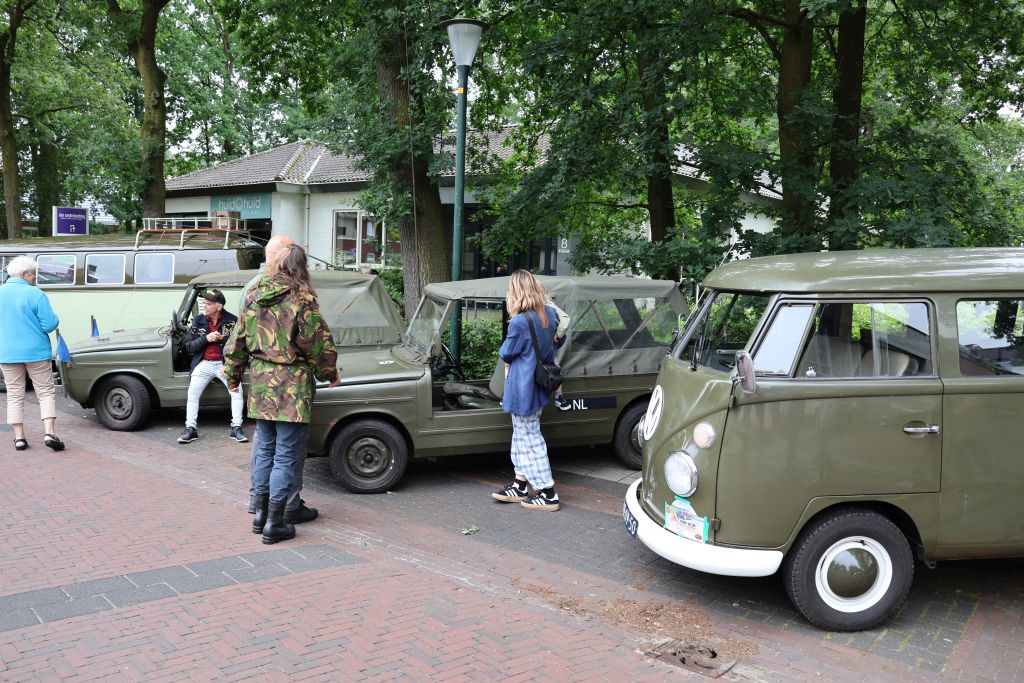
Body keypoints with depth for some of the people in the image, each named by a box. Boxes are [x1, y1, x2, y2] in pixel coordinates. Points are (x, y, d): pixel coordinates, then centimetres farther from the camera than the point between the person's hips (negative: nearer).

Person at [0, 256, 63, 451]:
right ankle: (49, 433, -6)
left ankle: (19, 437, 11)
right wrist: (55, 318, 6)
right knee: (46, 392, 5)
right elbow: (49, 325, -14)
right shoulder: (35, 294, -12)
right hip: (36, 352, -4)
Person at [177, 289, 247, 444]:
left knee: (237, 391, -16)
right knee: (192, 394, -7)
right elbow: (188, 345, 0)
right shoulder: (199, 320, 2)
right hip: (204, 363, 2)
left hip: (224, 363, -2)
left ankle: (236, 428, -7)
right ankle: (191, 429, 1)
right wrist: (206, 338, -15)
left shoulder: (231, 321, -5)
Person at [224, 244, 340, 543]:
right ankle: (275, 523, 6)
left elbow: (238, 341, 12)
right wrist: (329, 374, 8)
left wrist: (233, 375, 24)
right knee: (286, 455, 2)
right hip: (292, 386, -6)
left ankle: (261, 513, 27)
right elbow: (320, 344, -8)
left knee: (265, 449, 18)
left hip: (260, 384, 6)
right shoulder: (301, 301, -11)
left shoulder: (254, 298, 6)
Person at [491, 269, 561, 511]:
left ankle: (548, 494, 9)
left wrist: (504, 349, 9)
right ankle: (520, 486, 28)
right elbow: (552, 342, 18)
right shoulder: (549, 314, 0)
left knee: (529, 438, 2)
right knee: (523, 435, 18)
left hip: (523, 388, -8)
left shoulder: (519, 322, -24)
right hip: (539, 385, 8)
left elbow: (506, 354, -10)